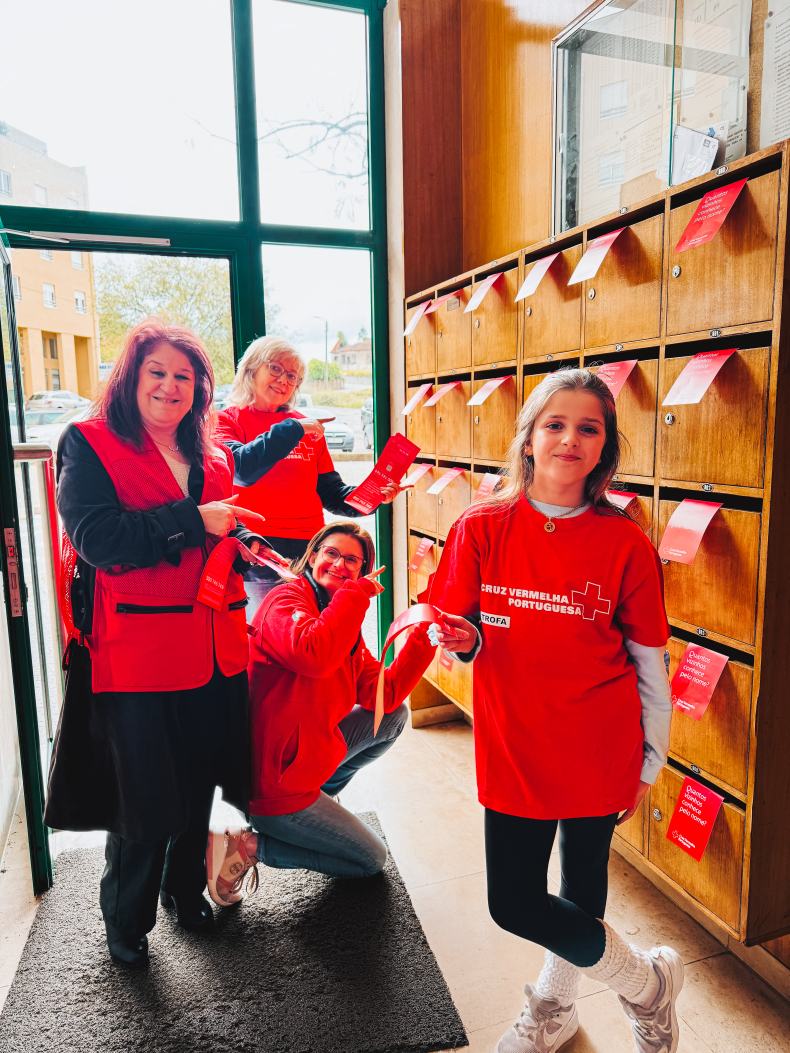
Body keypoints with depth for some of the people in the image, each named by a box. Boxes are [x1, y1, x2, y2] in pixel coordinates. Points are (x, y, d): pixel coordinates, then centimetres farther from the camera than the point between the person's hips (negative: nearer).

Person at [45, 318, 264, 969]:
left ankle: (186, 888, 44)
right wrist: (193, 521, -20)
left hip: (212, 650, 6)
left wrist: (248, 542, 5)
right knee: (143, 800, 7)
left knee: (200, 782, 18)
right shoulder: (89, 447, -5)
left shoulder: (213, 460, 13)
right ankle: (126, 920, 35)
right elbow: (97, 538, -20)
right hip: (136, 653, -5)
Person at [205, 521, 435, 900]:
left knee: (396, 715, 13)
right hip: (272, 782, -9)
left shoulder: (347, 627, 9)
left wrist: (423, 637, -6)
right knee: (371, 859, 5)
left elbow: (383, 695, 0)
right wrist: (356, 594, -29)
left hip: (308, 754, 9)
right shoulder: (287, 599, -18)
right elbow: (314, 655, -41)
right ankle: (248, 845, 2)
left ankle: (318, 798, 15)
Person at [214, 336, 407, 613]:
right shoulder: (226, 421, 5)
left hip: (310, 552, 4)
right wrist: (291, 431, -14)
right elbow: (241, 468, -16)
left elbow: (329, 492, 15)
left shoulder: (308, 428, 15)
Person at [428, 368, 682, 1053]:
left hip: (599, 752, -1)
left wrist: (650, 760, 4)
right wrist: (463, 642, -21)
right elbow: (460, 640, 1)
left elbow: (649, 662, 0)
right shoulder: (482, 529, -7)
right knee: (513, 904, 10)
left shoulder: (626, 544, -8)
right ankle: (648, 980, 39)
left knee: (583, 891, 13)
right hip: (513, 749, 2)